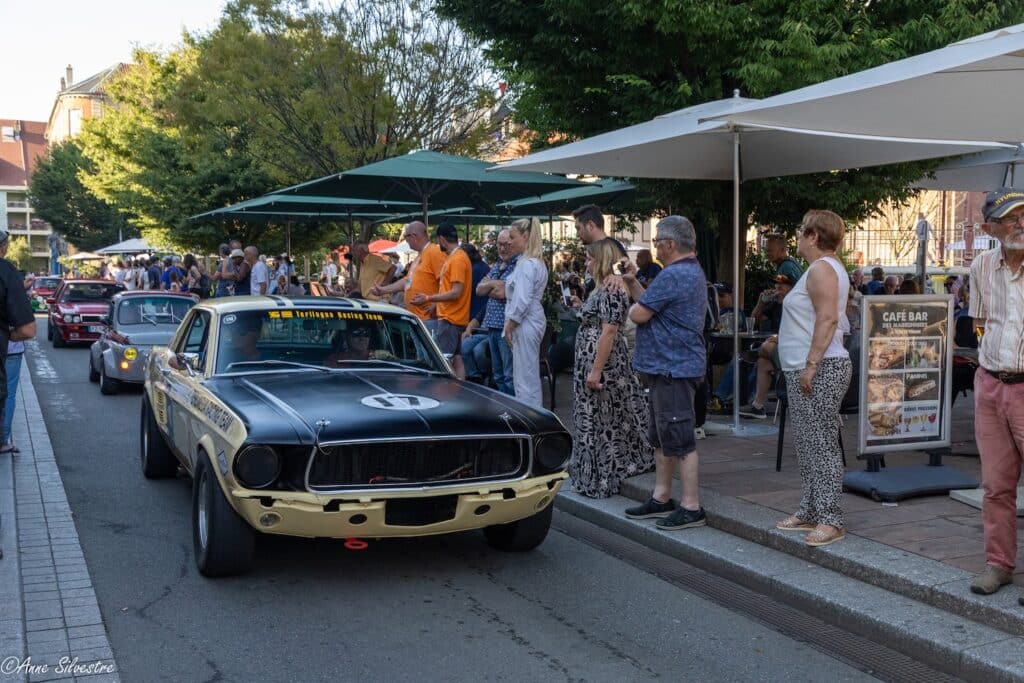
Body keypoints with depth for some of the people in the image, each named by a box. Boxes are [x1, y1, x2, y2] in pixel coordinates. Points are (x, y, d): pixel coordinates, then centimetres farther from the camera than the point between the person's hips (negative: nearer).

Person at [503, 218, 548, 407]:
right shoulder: (536, 262, 15)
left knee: (525, 377, -5)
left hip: (525, 323, -10)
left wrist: (509, 326, -13)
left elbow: (521, 301, -22)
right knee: (530, 376, 15)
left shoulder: (527, 264, -17)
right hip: (532, 321, 10)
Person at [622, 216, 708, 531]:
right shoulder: (692, 272, 17)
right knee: (662, 437, 17)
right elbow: (654, 304, 20)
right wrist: (632, 284, 11)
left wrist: (634, 303, 3)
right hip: (666, 366, 11)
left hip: (674, 368, -11)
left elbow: (639, 314, -18)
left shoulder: (673, 275, -19)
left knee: (679, 440, -6)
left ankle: (692, 507, -1)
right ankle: (661, 498, 26)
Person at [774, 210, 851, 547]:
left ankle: (830, 520, -5)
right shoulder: (823, 267, 21)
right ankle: (810, 512, 22)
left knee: (821, 445, -9)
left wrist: (811, 364, -25)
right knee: (810, 445, 15)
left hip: (820, 370, -11)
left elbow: (828, 319, -22)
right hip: (807, 370, 11)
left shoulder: (822, 269, -12)